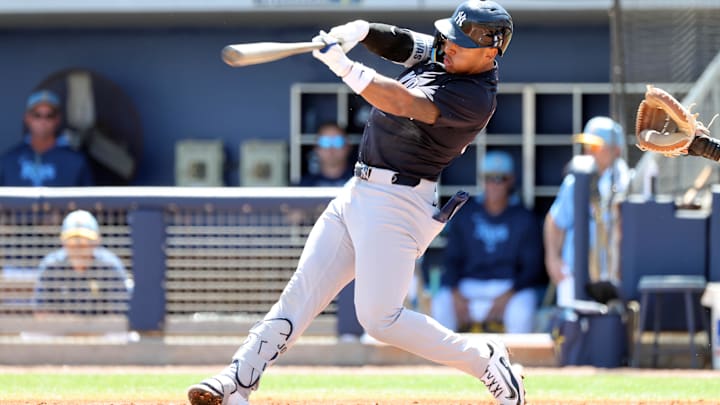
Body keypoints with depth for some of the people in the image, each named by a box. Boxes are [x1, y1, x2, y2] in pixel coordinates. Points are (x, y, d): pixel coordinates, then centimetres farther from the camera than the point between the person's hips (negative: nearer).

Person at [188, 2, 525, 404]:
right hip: (359, 191, 9)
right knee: (300, 294, 3)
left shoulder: (475, 98, -20)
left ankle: (485, 359, 4)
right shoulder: (439, 51, 8)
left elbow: (402, 104, -29)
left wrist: (342, 65, -32)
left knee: (381, 319, -12)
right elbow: (389, 39, 7)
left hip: (399, 203, -9)